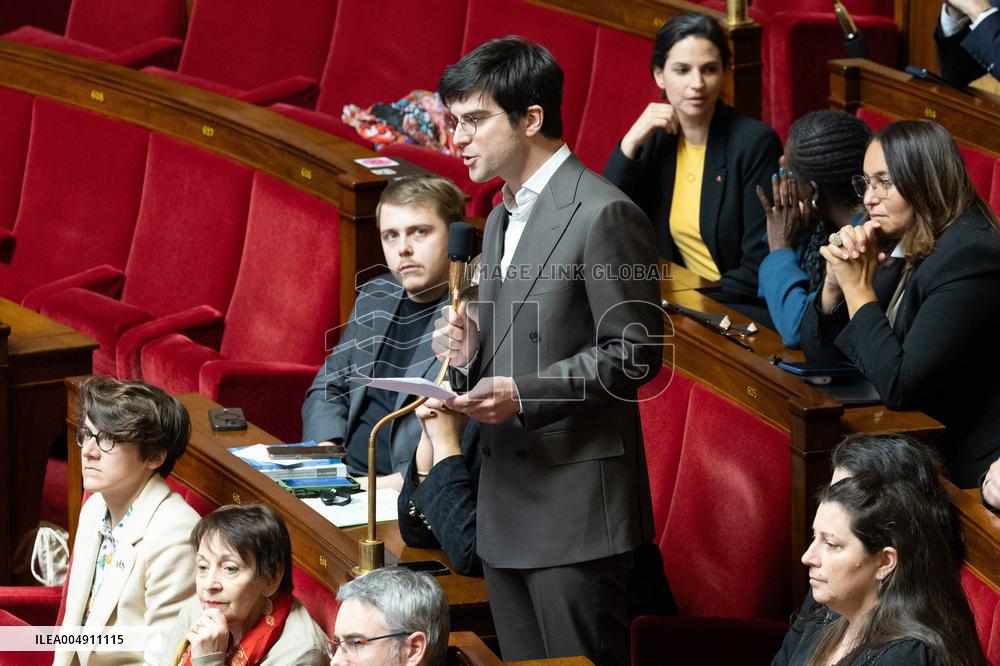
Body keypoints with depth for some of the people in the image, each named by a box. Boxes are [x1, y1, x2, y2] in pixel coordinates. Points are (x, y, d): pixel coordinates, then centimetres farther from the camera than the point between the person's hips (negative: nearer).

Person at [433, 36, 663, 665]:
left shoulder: (605, 215, -12)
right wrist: (473, 352, 2)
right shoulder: (501, 219, 17)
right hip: (507, 506, 9)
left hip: (576, 505, -9)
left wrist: (523, 394, -22)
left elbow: (634, 353, -15)